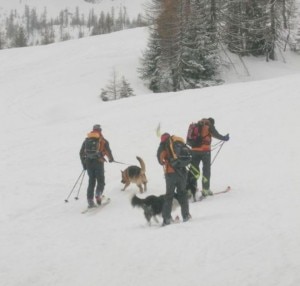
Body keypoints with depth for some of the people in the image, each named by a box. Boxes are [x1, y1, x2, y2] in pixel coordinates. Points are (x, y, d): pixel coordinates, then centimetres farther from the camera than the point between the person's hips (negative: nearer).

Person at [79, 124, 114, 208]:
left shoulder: (87, 139, 12)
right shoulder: (102, 140, 2)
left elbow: (81, 153, 12)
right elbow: (108, 150, -2)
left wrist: (84, 164, 19)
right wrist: (111, 158, 18)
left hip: (88, 162, 3)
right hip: (98, 162, -3)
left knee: (91, 181, 11)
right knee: (100, 180, 9)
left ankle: (90, 200, 2)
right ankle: (98, 193, -18)